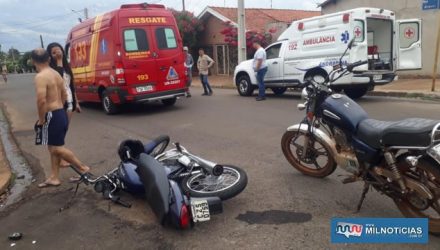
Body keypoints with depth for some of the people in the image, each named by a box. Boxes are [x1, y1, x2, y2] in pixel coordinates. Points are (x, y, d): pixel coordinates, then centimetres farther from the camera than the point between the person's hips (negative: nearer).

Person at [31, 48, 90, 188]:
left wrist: (41, 120, -15)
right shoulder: (56, 74, 12)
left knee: (57, 149, -1)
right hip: (61, 113, 9)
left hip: (52, 116, -9)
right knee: (53, 148, 14)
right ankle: (54, 178, 21)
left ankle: (83, 168, 5)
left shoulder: (40, 77, -16)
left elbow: (41, 100, -26)